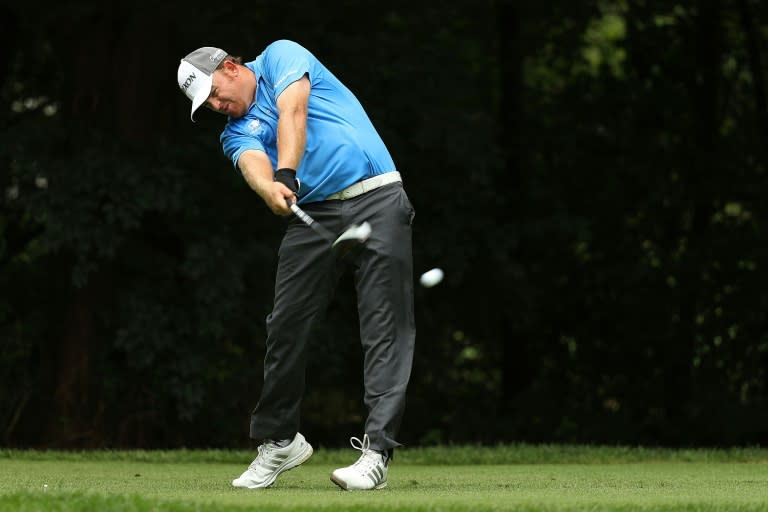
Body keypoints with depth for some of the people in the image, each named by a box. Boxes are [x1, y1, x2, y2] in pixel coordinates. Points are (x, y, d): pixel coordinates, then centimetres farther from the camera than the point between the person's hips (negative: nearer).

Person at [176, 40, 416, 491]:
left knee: (386, 328, -10)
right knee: (286, 325, 0)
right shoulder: (237, 132, 15)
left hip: (376, 198, -5)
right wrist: (269, 188, -33)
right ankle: (279, 440, 17)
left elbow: (292, 112, -12)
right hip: (314, 213, 5)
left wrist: (285, 174, -28)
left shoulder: (281, 55, 7)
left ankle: (377, 450, -14)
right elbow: (253, 163, -9)